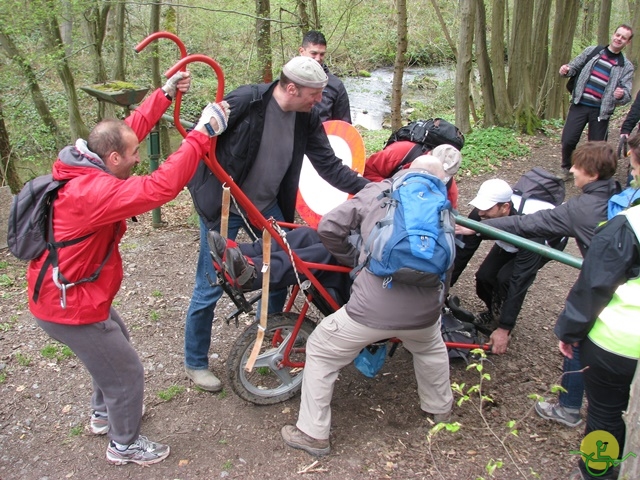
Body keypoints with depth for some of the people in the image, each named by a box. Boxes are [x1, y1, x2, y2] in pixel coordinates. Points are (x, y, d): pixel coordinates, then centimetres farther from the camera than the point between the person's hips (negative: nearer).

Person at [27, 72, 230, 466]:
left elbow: (131, 129, 9)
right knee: (127, 372, 7)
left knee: (116, 342, 31)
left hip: (65, 294, 10)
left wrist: (165, 94, 7)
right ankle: (125, 445, 30)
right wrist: (203, 133, -37)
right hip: (70, 308, -10)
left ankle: (105, 413, 53)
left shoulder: (84, 170, -1)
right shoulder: (94, 191, -31)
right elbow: (160, 188, -41)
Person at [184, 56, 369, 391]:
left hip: (267, 207, 6)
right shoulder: (245, 101, -24)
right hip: (224, 208, -6)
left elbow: (329, 166, -3)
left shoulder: (307, 118, -6)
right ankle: (195, 363, 21)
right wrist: (201, 193, -18)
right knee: (210, 287, 1)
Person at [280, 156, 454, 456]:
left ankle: (312, 434, 25)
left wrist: (353, 257, 17)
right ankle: (440, 408, 57)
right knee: (431, 348, 39)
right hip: (424, 312, 4)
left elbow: (329, 227, 2)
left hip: (373, 310, -3)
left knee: (320, 352, 19)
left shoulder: (377, 191, 8)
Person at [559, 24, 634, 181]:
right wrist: (566, 70, -11)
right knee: (568, 140, -4)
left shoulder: (626, 66, 4)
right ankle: (566, 168, 22)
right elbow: (575, 67, 14)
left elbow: (627, 94, -1)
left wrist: (622, 94, -26)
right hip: (579, 105, 0)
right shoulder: (591, 51, 6)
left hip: (601, 111, 0)